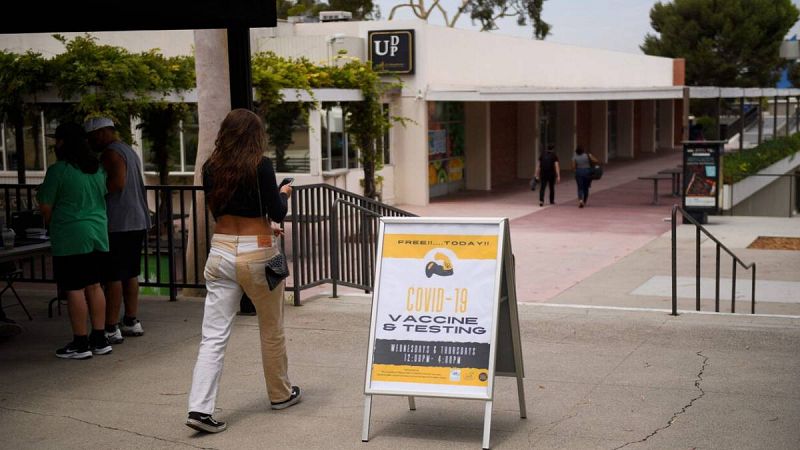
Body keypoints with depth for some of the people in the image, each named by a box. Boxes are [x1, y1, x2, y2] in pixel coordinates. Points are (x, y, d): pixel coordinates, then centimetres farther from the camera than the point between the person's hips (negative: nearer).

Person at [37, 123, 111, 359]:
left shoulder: (58, 170, -11)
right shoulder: (98, 169, 9)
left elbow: (46, 208, -8)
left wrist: (50, 224, 12)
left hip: (71, 237, -7)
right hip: (98, 233, 7)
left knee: (74, 289, -1)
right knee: (93, 286, 13)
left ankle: (80, 344, 3)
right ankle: (99, 339, 16)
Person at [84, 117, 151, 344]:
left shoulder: (111, 153, -12)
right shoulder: (129, 150, 19)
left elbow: (117, 183, -25)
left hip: (118, 224, -10)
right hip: (137, 222, 10)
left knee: (113, 276, -7)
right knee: (130, 273, 15)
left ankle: (111, 328, -5)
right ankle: (131, 322, 20)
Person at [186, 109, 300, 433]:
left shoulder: (211, 168, 4)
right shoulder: (260, 166, -10)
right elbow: (278, 214, -8)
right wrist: (284, 194, 13)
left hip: (221, 251, 4)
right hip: (257, 253, -4)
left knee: (214, 336, 1)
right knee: (271, 330, 15)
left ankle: (200, 408, -10)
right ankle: (281, 394, 31)